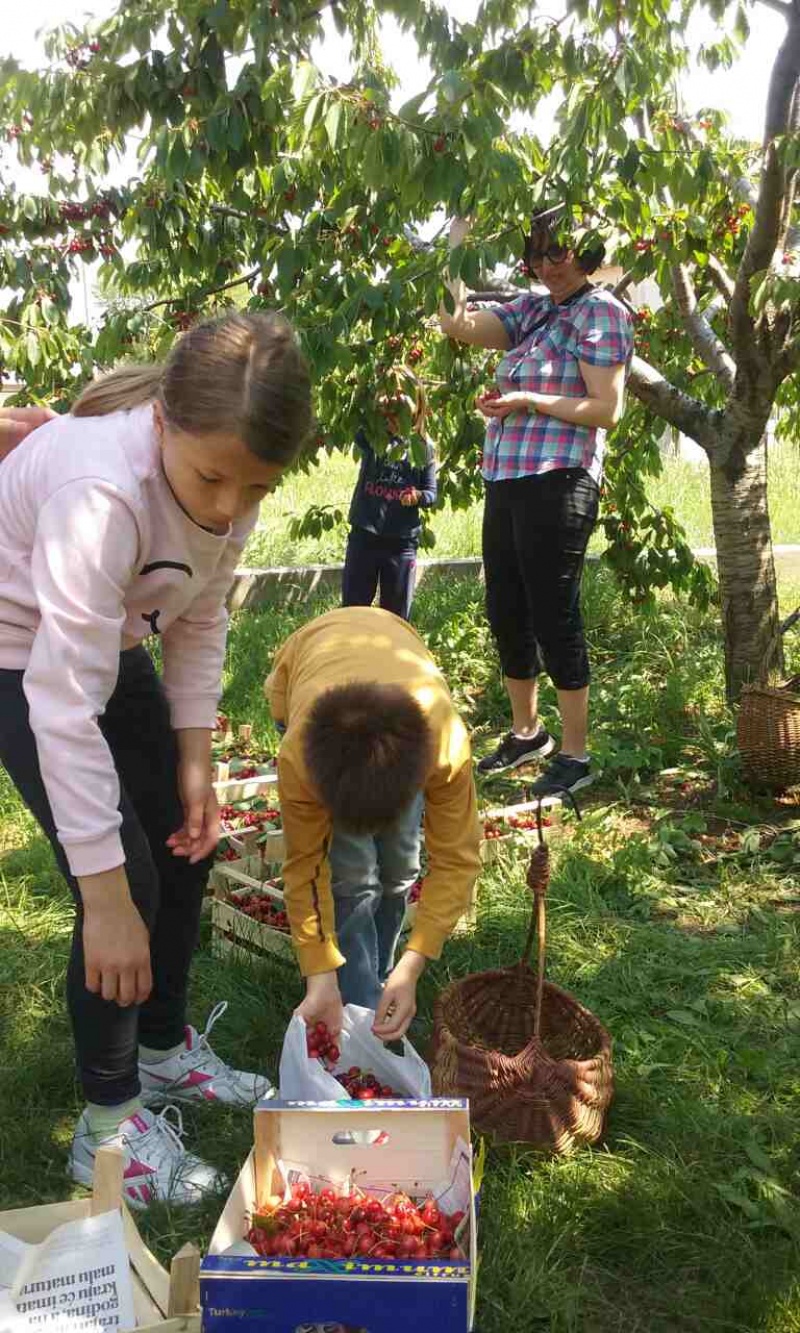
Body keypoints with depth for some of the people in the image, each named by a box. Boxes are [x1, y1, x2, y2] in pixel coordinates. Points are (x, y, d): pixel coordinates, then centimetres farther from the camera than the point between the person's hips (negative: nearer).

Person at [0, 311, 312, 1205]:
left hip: (109, 642, 7)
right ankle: (110, 1124, 11)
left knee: (184, 848, 9)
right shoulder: (102, 489, -39)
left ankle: (165, 1049, 32)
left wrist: (193, 758, -9)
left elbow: (197, 621, -3)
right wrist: (106, 899, -36)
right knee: (129, 876, -11)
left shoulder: (226, 473, -16)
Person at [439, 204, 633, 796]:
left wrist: (528, 401, -15)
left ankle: (575, 755, 10)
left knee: (553, 616, -4)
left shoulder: (602, 313, -4)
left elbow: (607, 409, -11)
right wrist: (456, 244, 7)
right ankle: (527, 732, 31)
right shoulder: (532, 308, 17)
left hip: (559, 485, -8)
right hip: (505, 482, 8)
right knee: (506, 614, 13)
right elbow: (458, 324, 8)